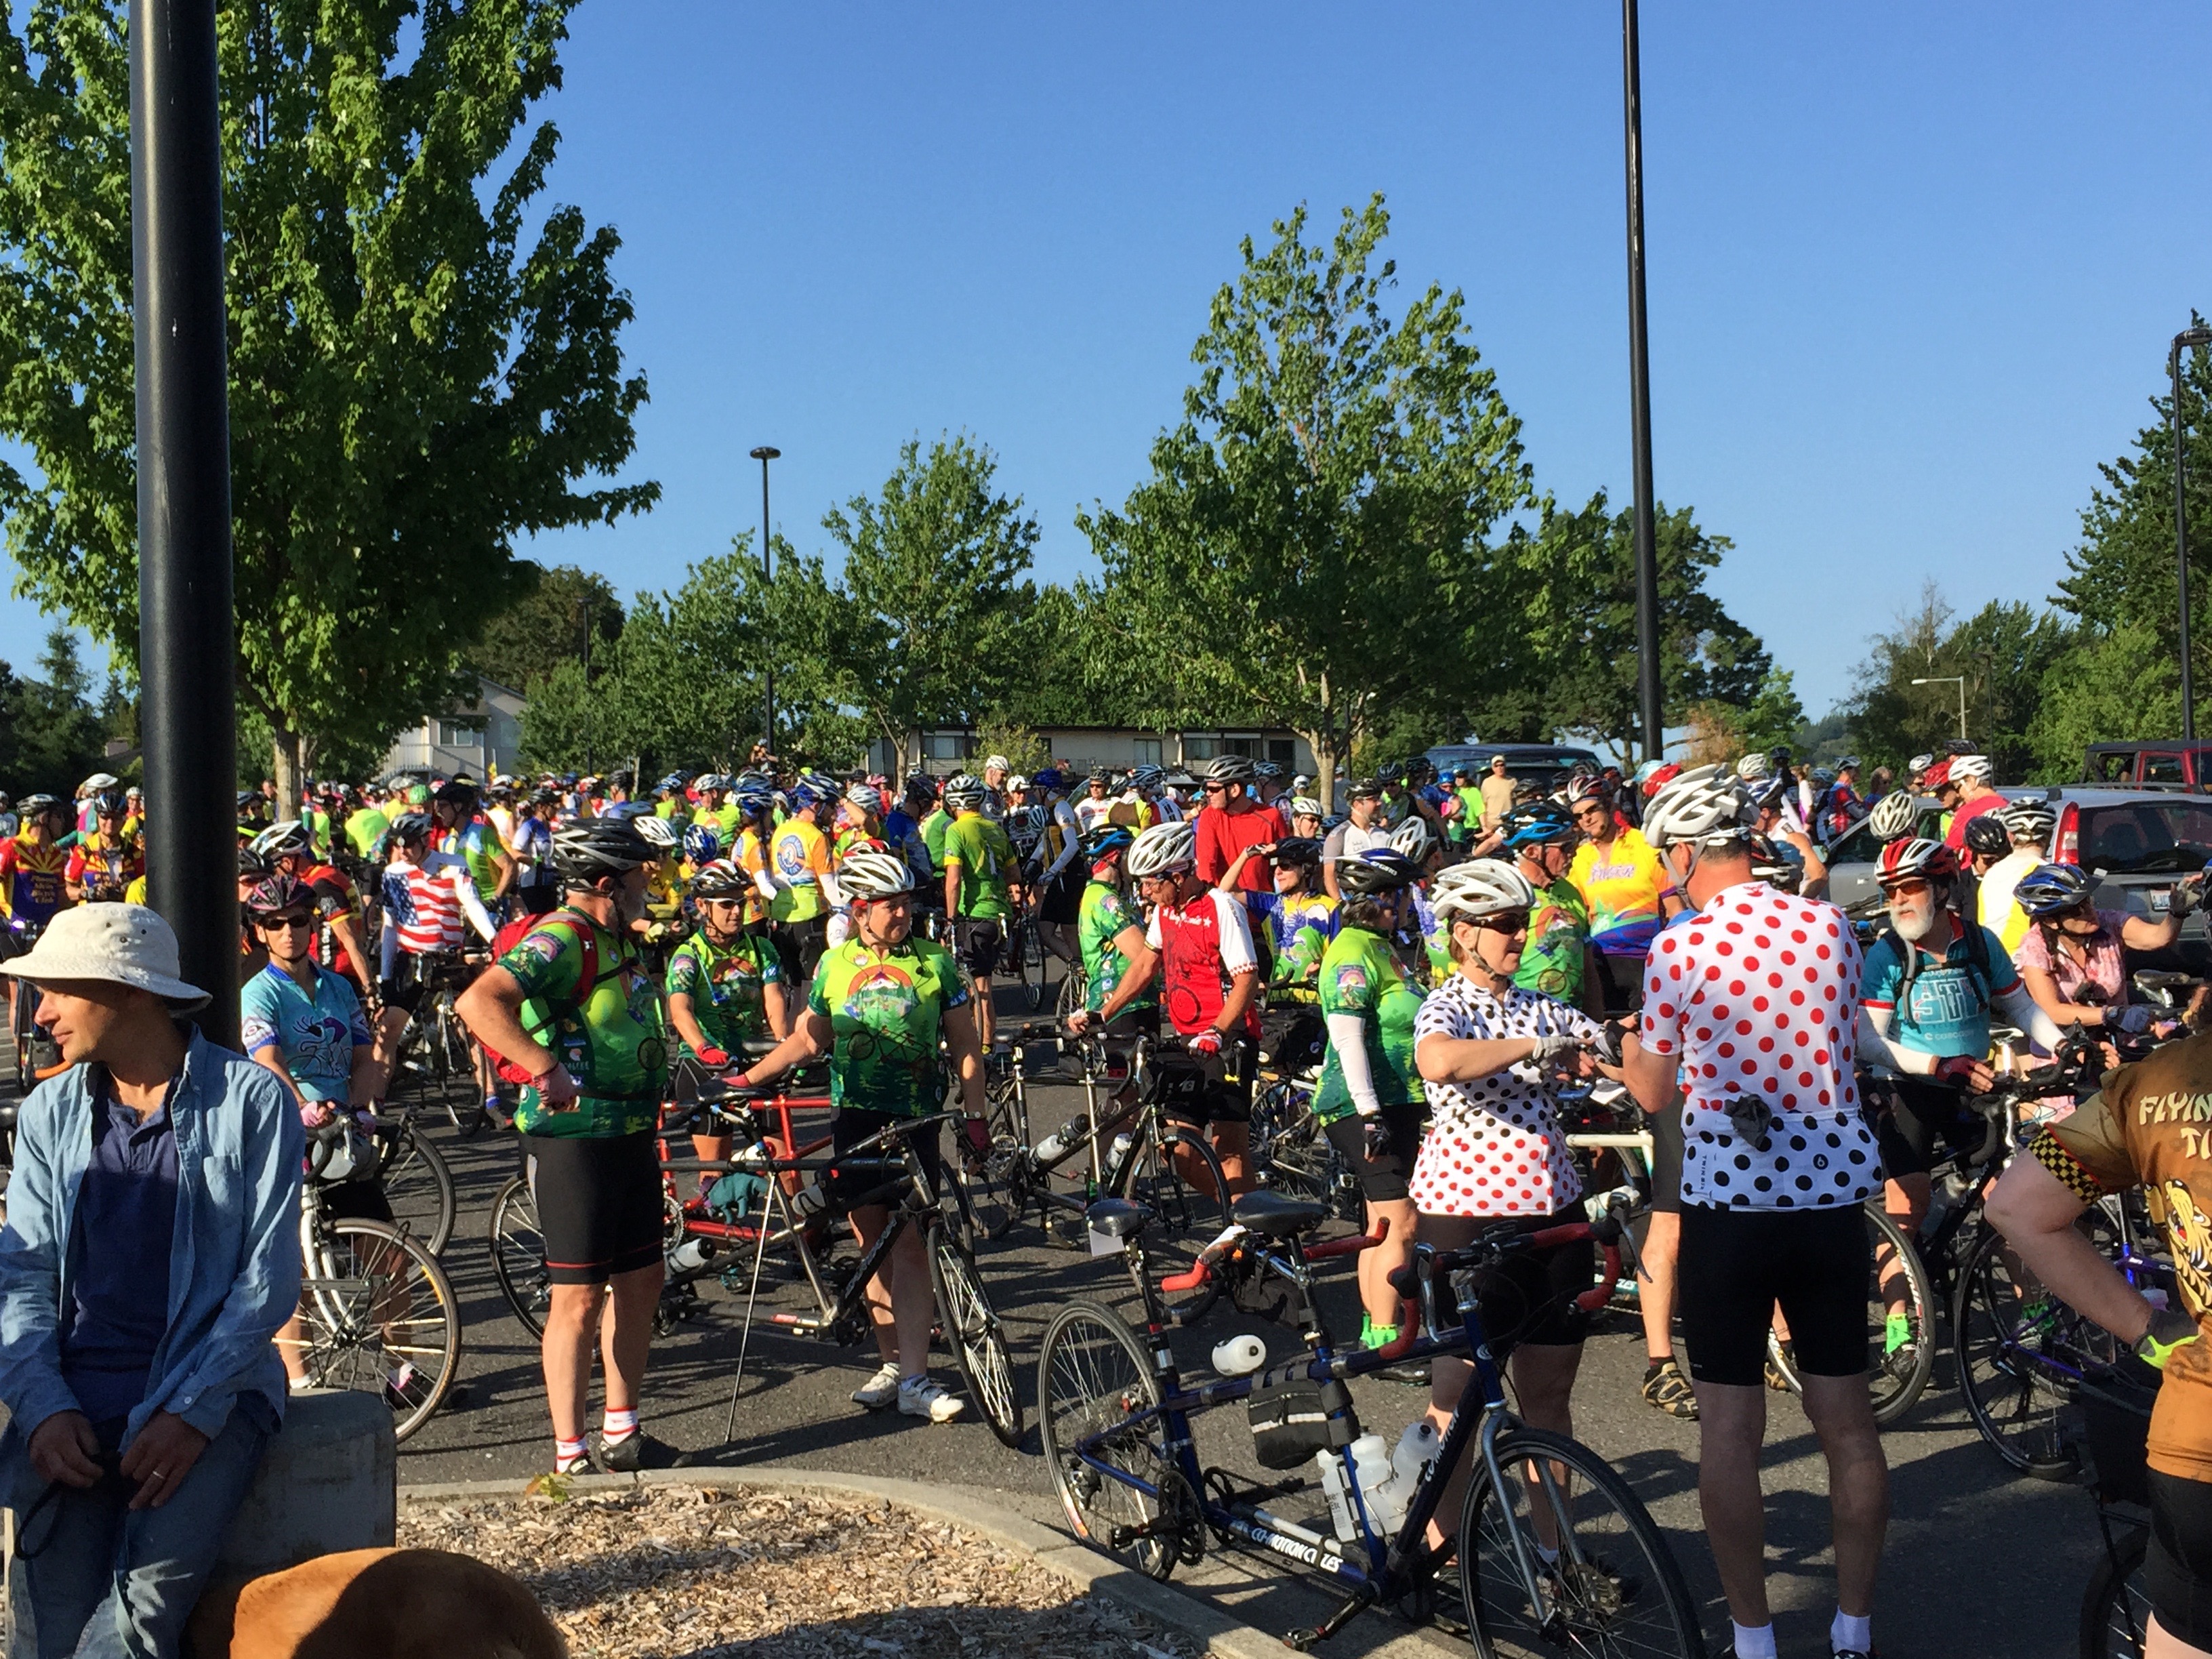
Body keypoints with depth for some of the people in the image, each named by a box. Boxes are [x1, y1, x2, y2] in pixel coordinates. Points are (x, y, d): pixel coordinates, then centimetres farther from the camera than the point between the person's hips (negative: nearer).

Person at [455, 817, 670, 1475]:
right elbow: (479, 1002, -34)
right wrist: (546, 1069, -36)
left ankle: (621, 1433, 29)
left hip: (630, 1136, 9)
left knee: (640, 1282, 15)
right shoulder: (560, 940, -18)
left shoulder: (615, 941, 13)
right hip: (574, 1140, -9)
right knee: (580, 1296, -3)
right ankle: (570, 1458, 7)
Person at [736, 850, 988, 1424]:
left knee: (912, 1246, -7)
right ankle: (891, 1364, 18)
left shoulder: (934, 963, 3)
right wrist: (742, 1080, 6)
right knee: (874, 1243, 7)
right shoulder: (835, 964, 7)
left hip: (916, 1119, -2)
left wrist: (974, 1116, -2)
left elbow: (964, 1047, 5)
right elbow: (806, 1040, 13)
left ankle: (915, 1381, -8)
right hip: (856, 1118, 3)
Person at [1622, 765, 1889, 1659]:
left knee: (1730, 1425, 6)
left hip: (1729, 1199, -3)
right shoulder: (1831, 926, 0)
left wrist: (1630, 1057, 21)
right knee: (1845, 1414, 12)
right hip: (1834, 1192, 4)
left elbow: (1657, 1094, 1)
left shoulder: (1677, 951, -10)